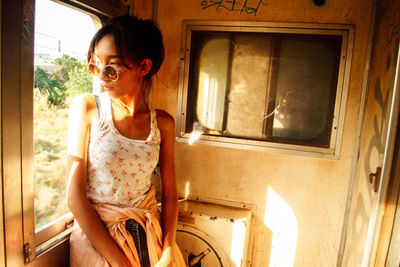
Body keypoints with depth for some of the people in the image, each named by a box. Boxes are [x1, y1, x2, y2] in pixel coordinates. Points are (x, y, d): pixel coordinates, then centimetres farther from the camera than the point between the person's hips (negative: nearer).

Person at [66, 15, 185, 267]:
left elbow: (170, 193, 0)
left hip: (149, 234, 3)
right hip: (95, 234, -2)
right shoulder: (87, 107, -12)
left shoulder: (163, 123, -5)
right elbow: (75, 195, -14)